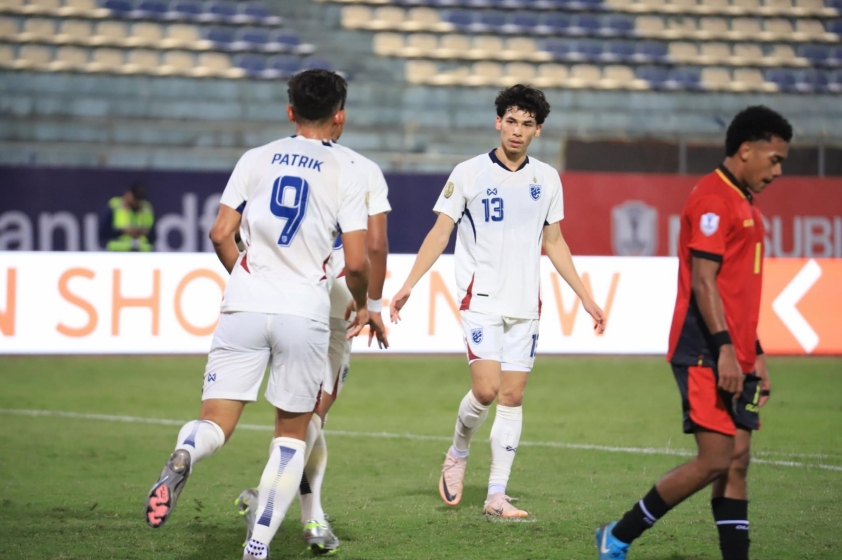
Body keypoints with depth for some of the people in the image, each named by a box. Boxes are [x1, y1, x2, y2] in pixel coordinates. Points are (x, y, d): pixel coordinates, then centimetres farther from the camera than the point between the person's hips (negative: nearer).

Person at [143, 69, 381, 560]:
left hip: (245, 305, 1)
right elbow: (357, 262, -4)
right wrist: (362, 307, 17)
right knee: (292, 435, 13)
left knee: (217, 423, 2)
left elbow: (221, 235, 5)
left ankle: (184, 457, -34)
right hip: (305, 313, -1)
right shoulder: (347, 174, 2)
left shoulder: (256, 159, 9)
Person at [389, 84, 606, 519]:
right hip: (481, 299, -4)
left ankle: (496, 496, 5)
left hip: (526, 304, 4)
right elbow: (439, 234, 0)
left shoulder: (547, 178, 8)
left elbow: (554, 243, 17)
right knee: (485, 390, -15)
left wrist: (585, 297, 14)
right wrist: (408, 285, -9)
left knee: (512, 397, 1)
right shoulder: (468, 173, -2)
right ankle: (457, 454, 14)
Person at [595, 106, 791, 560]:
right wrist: (725, 348, -24)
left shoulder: (743, 204, 19)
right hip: (707, 355, -10)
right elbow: (702, 281, -19)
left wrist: (755, 355, 22)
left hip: (734, 358, 10)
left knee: (737, 464, 4)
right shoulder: (713, 198, -11)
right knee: (715, 461, -11)